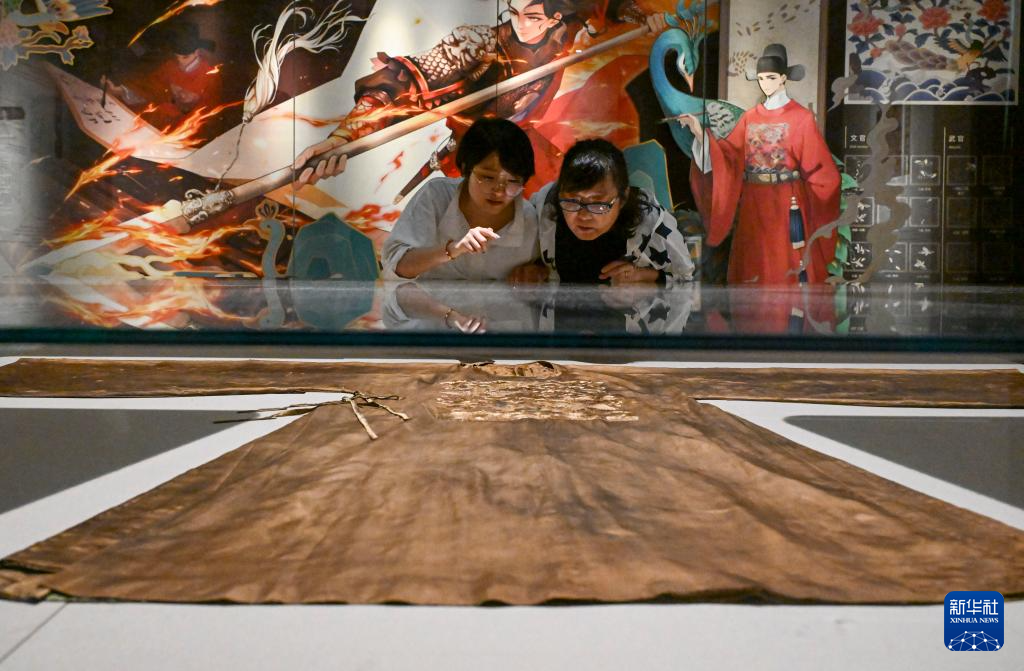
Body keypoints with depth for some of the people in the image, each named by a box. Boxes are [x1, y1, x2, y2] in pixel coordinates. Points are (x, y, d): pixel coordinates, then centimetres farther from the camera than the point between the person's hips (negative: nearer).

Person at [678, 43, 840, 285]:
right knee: (754, 265, 8)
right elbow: (728, 154, 3)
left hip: (787, 203, -4)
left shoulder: (801, 117, -3)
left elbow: (819, 165, -5)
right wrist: (700, 133, -8)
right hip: (754, 203, 4)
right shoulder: (750, 117, 10)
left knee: (790, 266, -2)